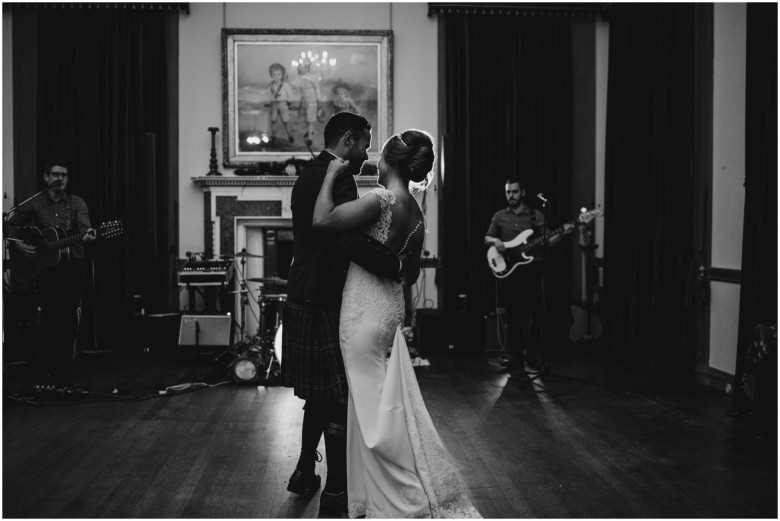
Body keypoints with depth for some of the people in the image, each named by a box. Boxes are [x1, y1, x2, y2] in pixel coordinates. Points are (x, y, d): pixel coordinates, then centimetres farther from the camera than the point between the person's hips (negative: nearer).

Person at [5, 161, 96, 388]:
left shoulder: (77, 203, 5)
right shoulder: (34, 204, 7)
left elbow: (83, 225, -13)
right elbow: (11, 226, 16)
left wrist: (86, 235, -36)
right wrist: (19, 245, -2)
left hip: (72, 267, 0)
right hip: (45, 268, 0)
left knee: (68, 322, -1)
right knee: (50, 321, -2)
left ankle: (65, 375, 7)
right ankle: (49, 375, 5)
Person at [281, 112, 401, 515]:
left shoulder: (313, 174, 16)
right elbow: (351, 239, -31)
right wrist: (397, 264, -25)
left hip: (308, 301, 10)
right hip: (323, 306, -10)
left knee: (321, 395, 20)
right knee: (339, 398, 0)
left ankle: (305, 473, 32)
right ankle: (336, 492, 10)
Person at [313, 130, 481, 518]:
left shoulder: (381, 199, -18)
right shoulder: (416, 213, 7)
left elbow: (322, 220, -23)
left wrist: (332, 176, -10)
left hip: (365, 311, -8)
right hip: (389, 308, 8)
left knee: (374, 406, 1)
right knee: (385, 404, 16)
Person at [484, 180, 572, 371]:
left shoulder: (536, 215, 7)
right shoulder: (499, 216, 13)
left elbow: (547, 241, 4)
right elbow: (486, 239, 14)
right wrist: (495, 241, -7)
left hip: (531, 269, -2)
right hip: (507, 270, 2)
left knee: (535, 315, -5)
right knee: (512, 315, 4)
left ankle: (533, 358, 3)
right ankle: (516, 357, 11)